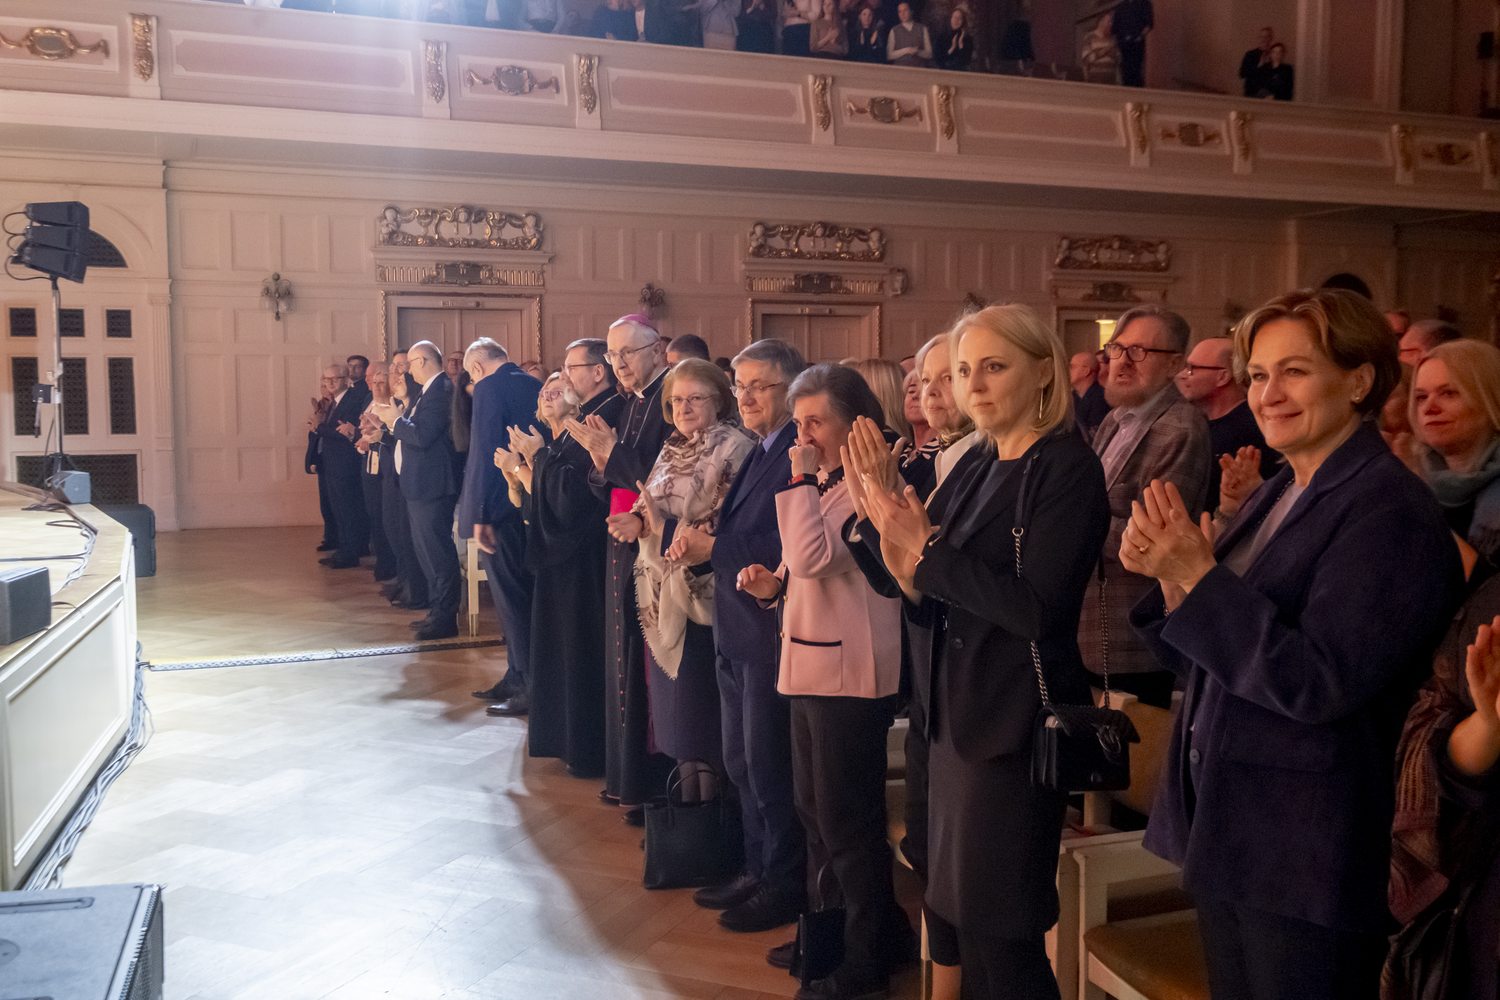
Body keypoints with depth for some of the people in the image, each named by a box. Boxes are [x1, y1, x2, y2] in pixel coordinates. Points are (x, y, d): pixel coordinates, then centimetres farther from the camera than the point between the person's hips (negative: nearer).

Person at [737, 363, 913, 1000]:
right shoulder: (824, 485, 15)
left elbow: (814, 555, -27)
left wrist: (799, 478, -21)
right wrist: (774, 585, 5)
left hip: (849, 673, -10)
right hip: (810, 662, 10)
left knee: (848, 822, 1)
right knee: (814, 810, 18)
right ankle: (827, 931, 34)